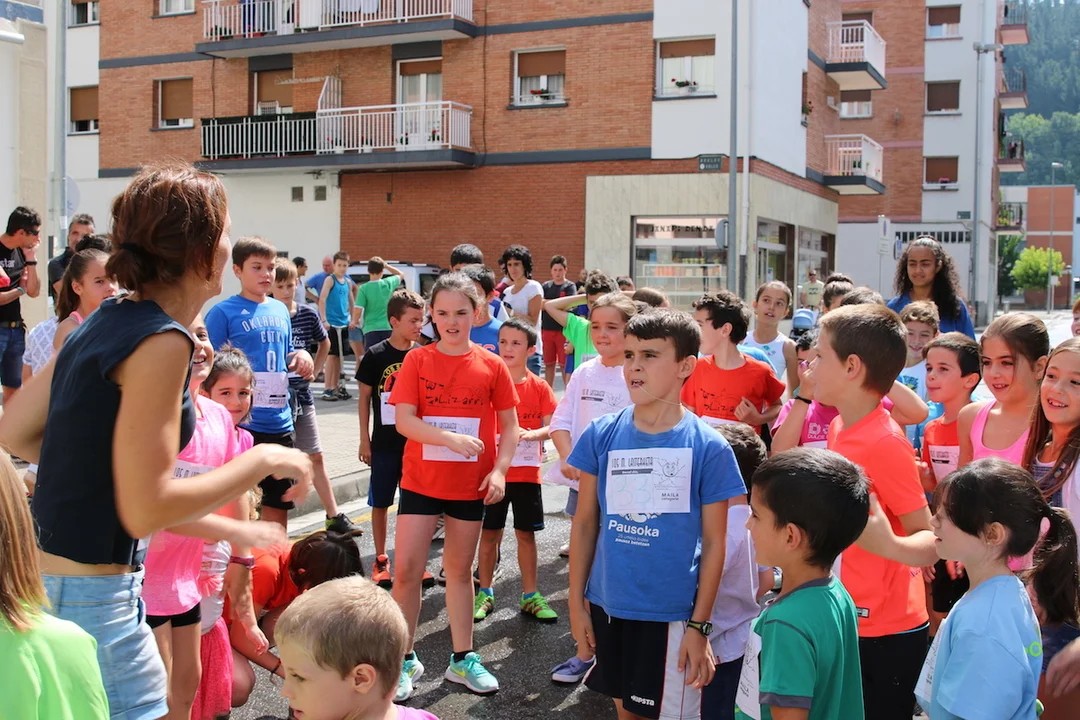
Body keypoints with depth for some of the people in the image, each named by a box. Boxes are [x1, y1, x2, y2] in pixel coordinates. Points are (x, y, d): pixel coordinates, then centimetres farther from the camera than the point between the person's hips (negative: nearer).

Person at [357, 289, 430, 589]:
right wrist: (364, 440, -2)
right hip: (384, 443, -1)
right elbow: (365, 398, 0)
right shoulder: (376, 355, -6)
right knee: (380, 503, 8)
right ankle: (381, 561, 22)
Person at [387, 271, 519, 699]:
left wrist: (499, 470, -11)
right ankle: (405, 660, 15)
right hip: (421, 481, -1)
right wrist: (451, 438, -26)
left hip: (471, 484, 1)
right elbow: (403, 420, -12)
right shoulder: (417, 361, -4)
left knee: (459, 570, 13)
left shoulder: (491, 365, -2)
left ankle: (463, 660, 25)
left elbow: (510, 425, 2)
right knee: (407, 569, -2)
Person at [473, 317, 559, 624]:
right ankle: (485, 593, 21)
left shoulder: (539, 387, -1)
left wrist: (531, 434, -22)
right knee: (489, 532, 7)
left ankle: (530, 596, 19)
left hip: (527, 472, 1)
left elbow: (551, 426, -4)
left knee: (526, 533, 9)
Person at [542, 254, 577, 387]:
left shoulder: (570, 286, 0)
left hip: (563, 331, -3)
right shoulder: (546, 286, 8)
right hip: (546, 330, 3)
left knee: (564, 364, 1)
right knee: (549, 364, 10)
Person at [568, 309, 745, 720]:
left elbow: (714, 543, -6)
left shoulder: (709, 447, -11)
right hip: (608, 605, 3)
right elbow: (585, 522, 3)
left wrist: (699, 625, -7)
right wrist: (577, 601, 3)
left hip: (673, 613, -3)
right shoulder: (601, 435, -4)